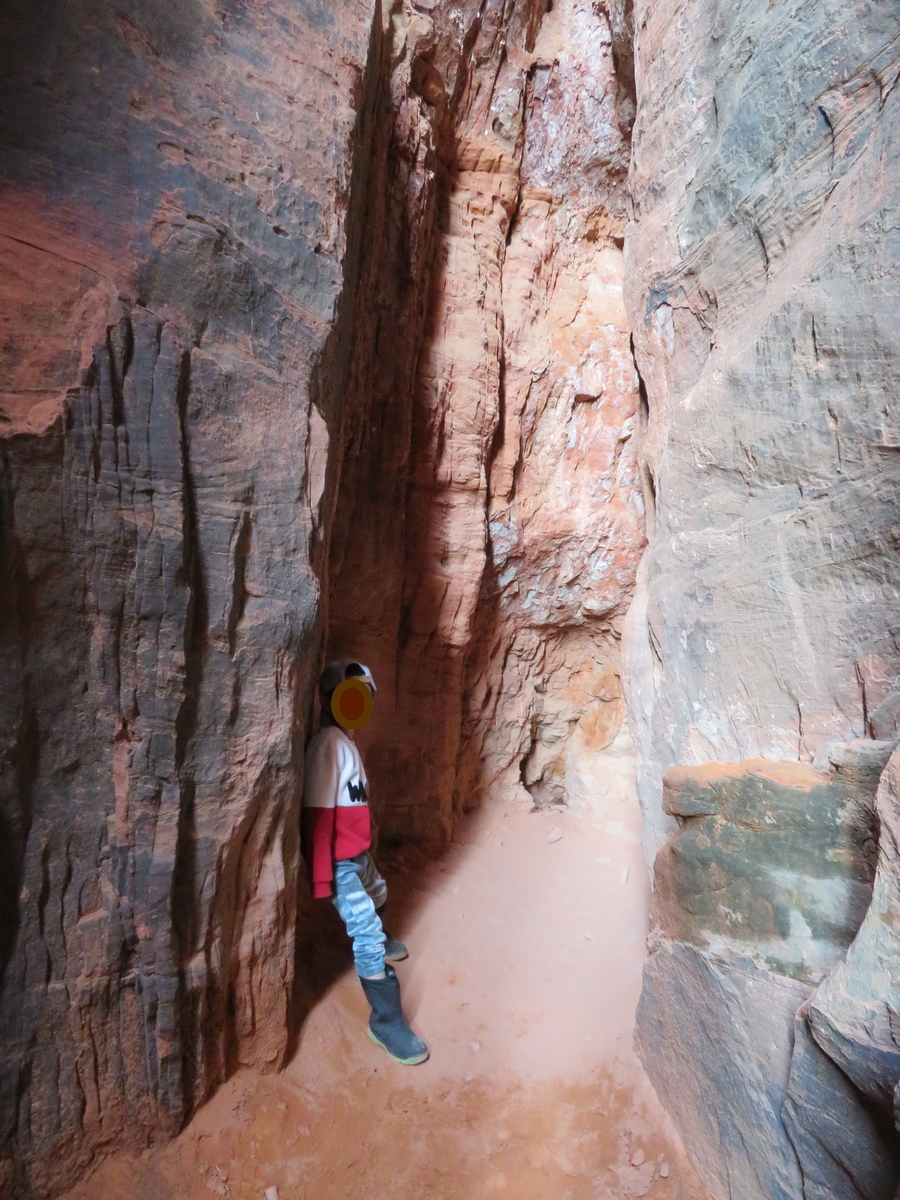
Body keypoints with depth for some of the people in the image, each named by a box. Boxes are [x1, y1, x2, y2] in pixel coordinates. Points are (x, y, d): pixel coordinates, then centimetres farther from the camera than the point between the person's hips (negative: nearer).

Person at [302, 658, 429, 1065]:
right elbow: (318, 812, -27)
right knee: (367, 937, -5)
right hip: (340, 861, -10)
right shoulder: (328, 743, -25)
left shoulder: (347, 740, 5)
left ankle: (381, 945, 61)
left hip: (359, 852, 10)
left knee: (377, 898, 33)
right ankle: (387, 1022, 9)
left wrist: (363, 848, 19)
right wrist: (322, 876, -26)